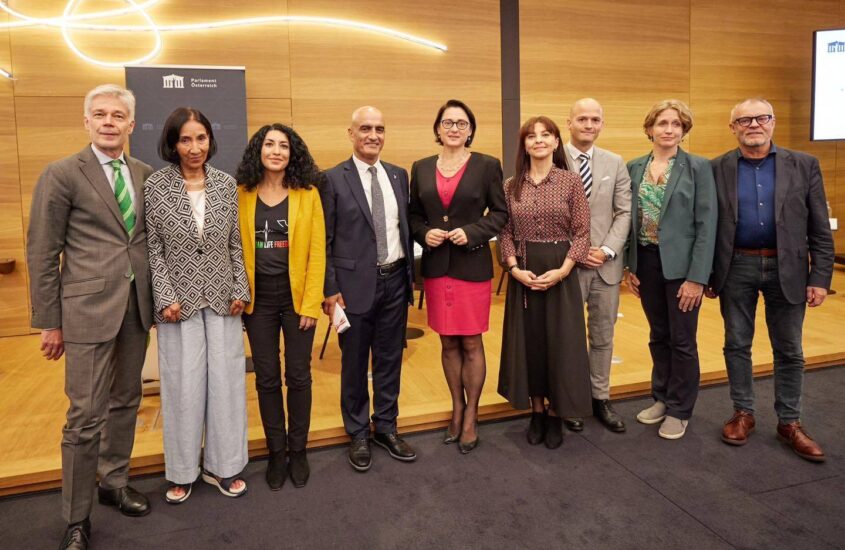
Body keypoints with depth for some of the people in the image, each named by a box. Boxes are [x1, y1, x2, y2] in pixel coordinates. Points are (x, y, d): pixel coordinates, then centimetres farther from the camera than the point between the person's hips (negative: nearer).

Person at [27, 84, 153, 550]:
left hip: (136, 307, 5)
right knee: (86, 417, 0)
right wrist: (49, 322, -5)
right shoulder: (62, 175, -4)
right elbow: (42, 254, -4)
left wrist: (159, 296, 5)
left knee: (125, 403, 16)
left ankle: (114, 483, 36)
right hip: (88, 307, -5)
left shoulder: (145, 175, 9)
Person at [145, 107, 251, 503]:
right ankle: (182, 470, 25)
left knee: (225, 381, 7)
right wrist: (165, 298, -9)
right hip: (179, 301, -2)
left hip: (222, 300, 2)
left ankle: (222, 465, 24)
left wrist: (240, 290, 0)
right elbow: (153, 248, -3)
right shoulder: (156, 186, -4)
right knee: (183, 385, 6)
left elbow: (236, 244, 6)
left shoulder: (226, 184, 3)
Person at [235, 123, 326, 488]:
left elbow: (317, 252, -5)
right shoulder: (242, 195, 1)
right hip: (258, 297, 1)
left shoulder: (307, 194, -3)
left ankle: (298, 451, 25)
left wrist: (311, 303, -9)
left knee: (298, 375, 8)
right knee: (267, 378, 9)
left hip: (297, 295, -1)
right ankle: (276, 452, 25)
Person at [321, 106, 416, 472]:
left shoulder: (399, 176, 8)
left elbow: (407, 228, 12)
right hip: (355, 283, -4)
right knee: (354, 363, 10)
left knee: (390, 359, 14)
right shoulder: (333, 179, -5)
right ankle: (358, 434, 27)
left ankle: (386, 428, 31)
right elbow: (325, 241, -5)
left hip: (395, 280, 4)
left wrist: (410, 276, 10)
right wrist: (330, 290, -9)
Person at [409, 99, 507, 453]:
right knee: (448, 343, 11)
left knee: (471, 343, 4)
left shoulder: (487, 166, -1)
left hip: (473, 265, -3)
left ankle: (471, 416, 20)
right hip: (436, 266, 3)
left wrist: (472, 232, -14)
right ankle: (457, 409, 28)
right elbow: (414, 215, 12)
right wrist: (424, 234, -8)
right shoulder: (421, 168, 8)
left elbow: (500, 212, 0)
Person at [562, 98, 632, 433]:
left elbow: (624, 212, 4)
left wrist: (607, 249, -9)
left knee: (603, 336, 12)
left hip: (607, 264, 4)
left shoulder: (615, 163, 8)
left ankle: (600, 399, 25)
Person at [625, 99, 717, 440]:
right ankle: (661, 398, 32)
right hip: (646, 262, 4)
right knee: (658, 336, 16)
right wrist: (630, 266, 5)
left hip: (681, 264, -4)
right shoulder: (634, 168, 6)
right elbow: (631, 219, 9)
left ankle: (679, 410, 22)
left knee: (682, 340, 6)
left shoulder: (698, 167, -6)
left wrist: (697, 277, -14)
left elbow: (706, 224, -9)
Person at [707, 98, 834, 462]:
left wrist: (820, 278, -5)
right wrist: (707, 275, -1)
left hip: (787, 269, 0)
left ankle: (789, 422, 24)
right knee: (737, 345, 10)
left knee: (789, 350, 10)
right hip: (736, 269, 0)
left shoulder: (804, 166, 1)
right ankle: (743, 413, 26)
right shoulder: (717, 169, 0)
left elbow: (820, 230, 0)